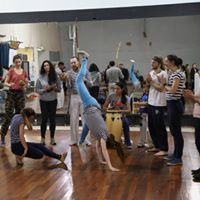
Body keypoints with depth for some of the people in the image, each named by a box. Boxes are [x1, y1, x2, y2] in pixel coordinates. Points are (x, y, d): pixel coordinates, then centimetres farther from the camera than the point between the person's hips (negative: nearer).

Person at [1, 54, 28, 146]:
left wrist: (24, 86, -8)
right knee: (8, 116, -7)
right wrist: (9, 85, -23)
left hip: (21, 94, 4)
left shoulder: (24, 72, 9)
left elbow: (26, 84, 14)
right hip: (11, 93, -3)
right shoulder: (11, 71, 0)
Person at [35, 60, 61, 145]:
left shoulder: (55, 77, 0)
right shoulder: (40, 77, -3)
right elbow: (37, 90, -1)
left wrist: (54, 88, -18)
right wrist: (44, 90, -18)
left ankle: (52, 138, 16)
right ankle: (42, 138, 11)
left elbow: (59, 89, 2)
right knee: (44, 119, 0)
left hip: (53, 100, 1)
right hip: (43, 101, -1)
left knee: (52, 119, 6)